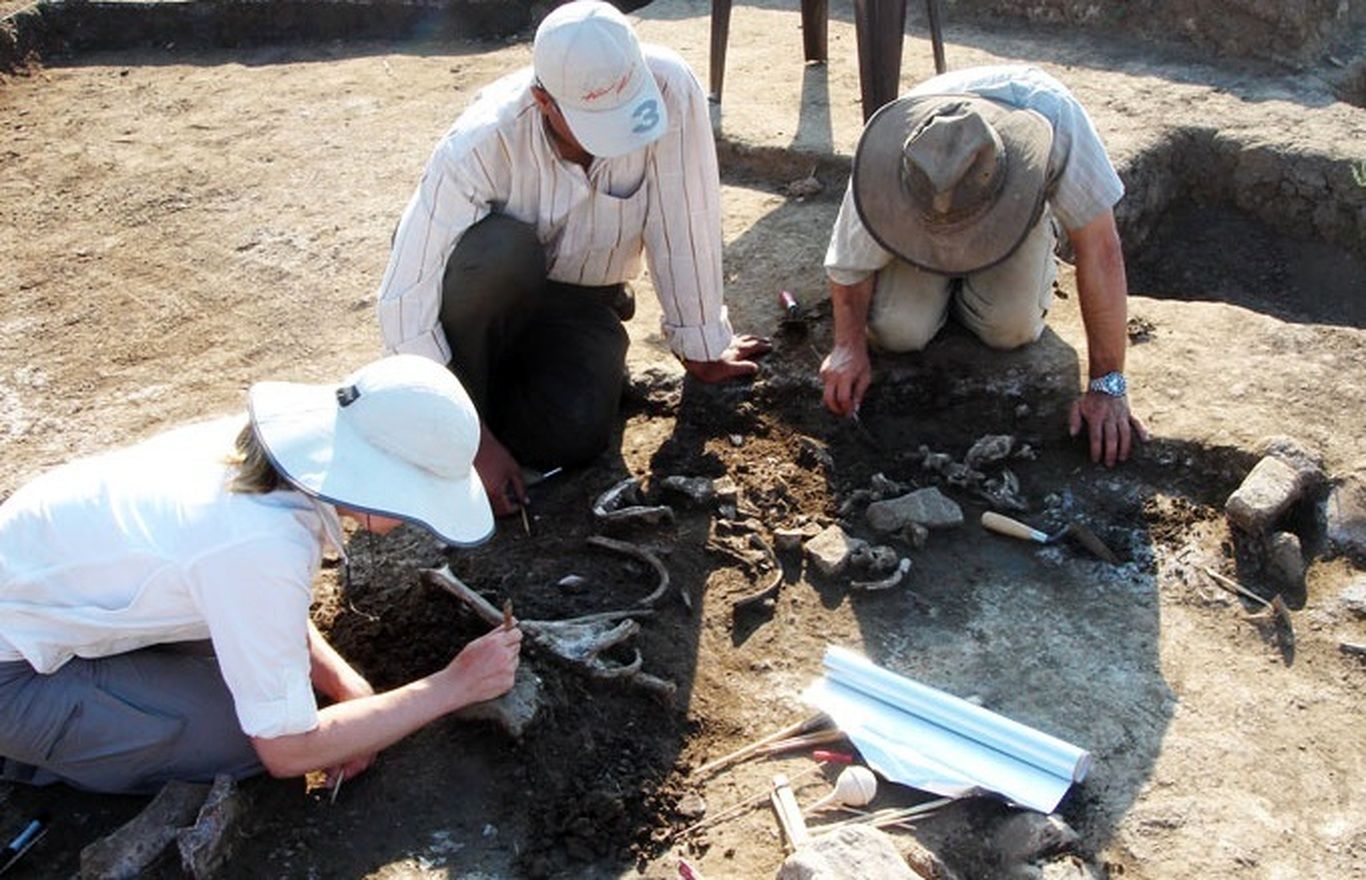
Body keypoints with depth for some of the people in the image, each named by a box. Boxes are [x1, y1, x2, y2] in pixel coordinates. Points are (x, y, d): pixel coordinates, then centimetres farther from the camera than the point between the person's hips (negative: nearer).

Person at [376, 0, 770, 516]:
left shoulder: (668, 89, -28)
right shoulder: (482, 144, -31)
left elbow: (685, 224, -18)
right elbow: (405, 300, -30)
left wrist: (702, 348, -7)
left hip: (580, 300, 2)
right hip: (492, 291, -1)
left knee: (572, 435, -26)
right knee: (500, 250, -37)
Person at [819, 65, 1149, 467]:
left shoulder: (1052, 116, -44)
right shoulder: (890, 161, -39)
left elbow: (1099, 250, -37)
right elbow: (850, 260, -19)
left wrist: (1107, 386, -35)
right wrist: (849, 345, -30)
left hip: (1016, 202, 0)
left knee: (1012, 329, -21)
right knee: (898, 330, -19)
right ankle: (941, 282, 15)